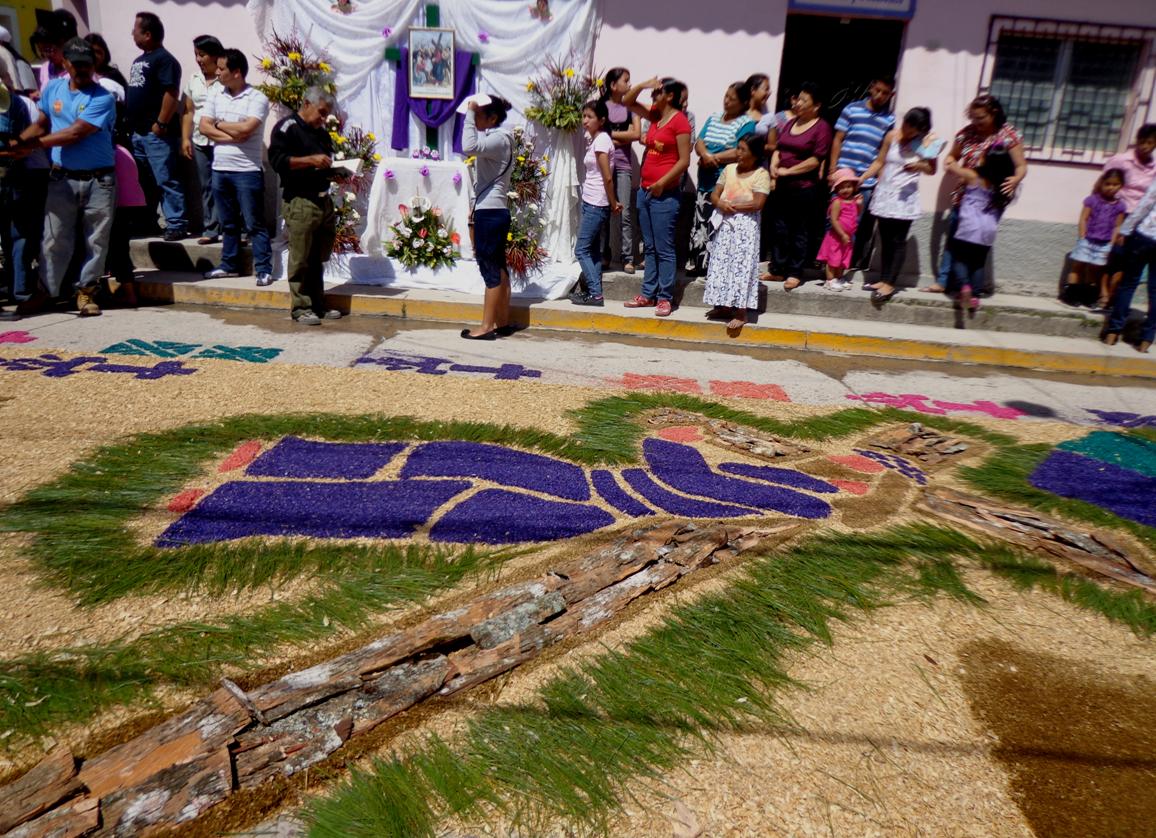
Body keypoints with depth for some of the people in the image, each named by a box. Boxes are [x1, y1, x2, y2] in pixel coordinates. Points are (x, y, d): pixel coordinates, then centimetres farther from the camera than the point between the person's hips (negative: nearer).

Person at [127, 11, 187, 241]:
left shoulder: (164, 59, -9)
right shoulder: (139, 60, 20)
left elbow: (172, 93, -18)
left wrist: (161, 124, -20)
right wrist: (130, 123, 17)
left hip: (157, 134, -10)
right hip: (138, 133, 10)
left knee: (166, 180, -9)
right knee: (143, 181, 14)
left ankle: (176, 224, -6)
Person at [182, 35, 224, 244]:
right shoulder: (192, 79, 13)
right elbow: (188, 111, 15)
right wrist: (185, 138, 8)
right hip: (200, 141, 6)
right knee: (206, 187, 8)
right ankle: (210, 229, 13)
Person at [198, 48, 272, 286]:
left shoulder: (257, 98, -6)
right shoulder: (216, 95, 11)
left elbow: (246, 128, -19)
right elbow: (204, 127, 4)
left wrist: (220, 125, -3)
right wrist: (233, 135, -10)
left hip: (247, 170, -6)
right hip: (219, 169, 6)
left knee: (254, 224, -3)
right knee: (228, 223, 14)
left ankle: (264, 270, 0)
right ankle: (229, 264, 23)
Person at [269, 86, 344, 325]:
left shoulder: (322, 133, 22)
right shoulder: (287, 127, -2)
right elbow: (276, 160, -13)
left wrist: (335, 172, 11)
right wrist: (310, 160, -19)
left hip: (324, 200, 7)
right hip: (300, 202, -7)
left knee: (318, 258, 10)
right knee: (300, 259, -4)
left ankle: (317, 304, 18)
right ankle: (300, 308, 1)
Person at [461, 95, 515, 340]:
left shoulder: (498, 139, -12)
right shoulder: (496, 138, 18)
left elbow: (469, 146, -29)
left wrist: (470, 113, -22)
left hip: (490, 212, -10)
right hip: (495, 211, 10)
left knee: (490, 270, -6)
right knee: (499, 269, 12)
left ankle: (487, 326, -1)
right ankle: (503, 323, 18)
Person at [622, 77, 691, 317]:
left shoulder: (679, 121, -9)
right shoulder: (655, 115, 13)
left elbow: (684, 161, -14)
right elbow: (627, 102, 20)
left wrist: (662, 183, -17)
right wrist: (643, 84, 4)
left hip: (665, 194, -8)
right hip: (645, 190, 8)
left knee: (664, 249, -5)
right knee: (649, 247, 11)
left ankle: (665, 298, -1)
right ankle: (648, 294, 16)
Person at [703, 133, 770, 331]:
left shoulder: (761, 174, -7)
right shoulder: (729, 168, 10)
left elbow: (757, 204, -16)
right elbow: (714, 194, 8)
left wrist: (734, 207, -13)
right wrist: (721, 204, -13)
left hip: (745, 226, -6)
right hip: (725, 224, 6)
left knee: (740, 266, -7)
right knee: (722, 264, 8)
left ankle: (741, 313, -4)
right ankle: (724, 306, 19)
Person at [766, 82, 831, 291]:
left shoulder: (822, 127, -5)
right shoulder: (791, 123, 16)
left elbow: (816, 159, -13)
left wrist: (788, 171, -13)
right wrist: (774, 168, -3)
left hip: (805, 189, -6)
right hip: (782, 187, 7)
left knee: (800, 232, 0)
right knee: (780, 229, 10)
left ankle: (795, 273, 5)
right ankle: (779, 269, 19)